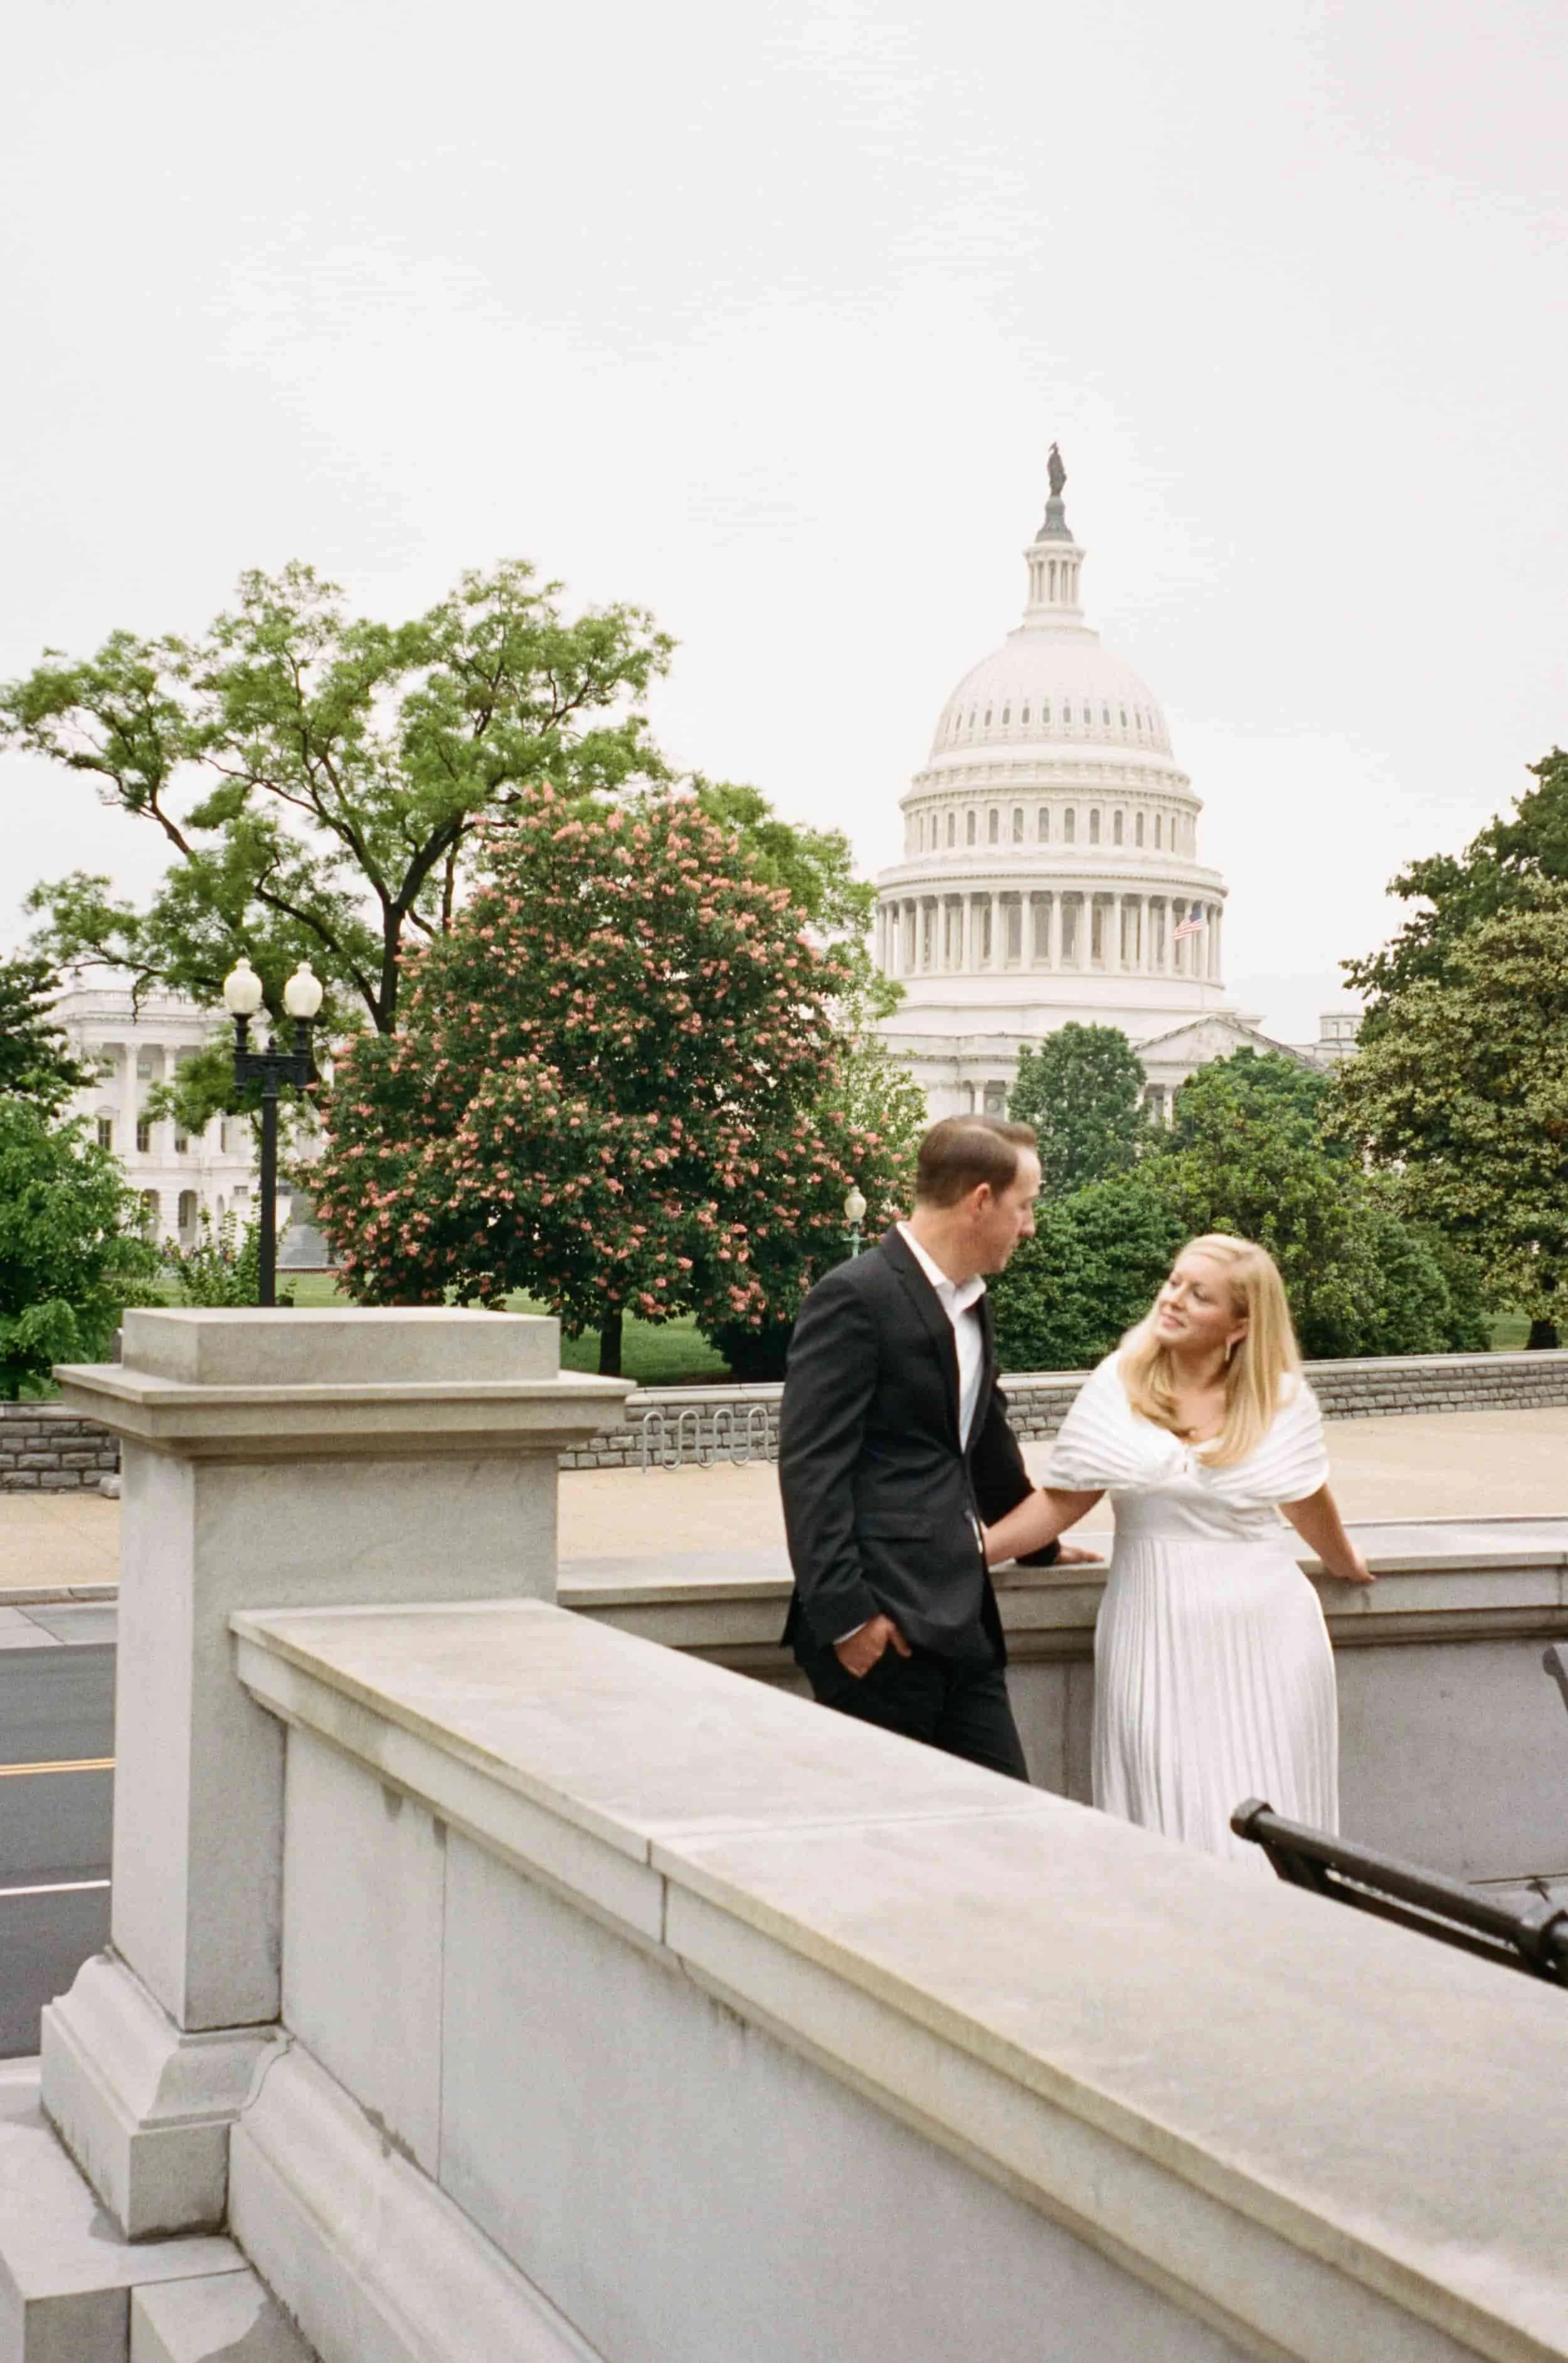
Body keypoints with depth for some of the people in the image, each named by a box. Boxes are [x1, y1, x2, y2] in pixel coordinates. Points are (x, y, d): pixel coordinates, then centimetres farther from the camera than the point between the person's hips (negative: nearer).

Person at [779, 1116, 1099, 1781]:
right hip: (880, 1628, -9)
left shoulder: (970, 1302, 18)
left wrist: (1040, 1543, 42)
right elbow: (810, 1466, -16)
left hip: (961, 1621, 9)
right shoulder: (856, 1297, -11)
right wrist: (844, 1613, -20)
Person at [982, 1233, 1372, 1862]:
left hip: (1262, 1634, 0)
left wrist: (1345, 1564, 31)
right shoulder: (1115, 1386, -3)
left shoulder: (1284, 1399, -2)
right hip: (1155, 1634, 0)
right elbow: (1062, 1501, 0)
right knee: (1171, 1814, 2)